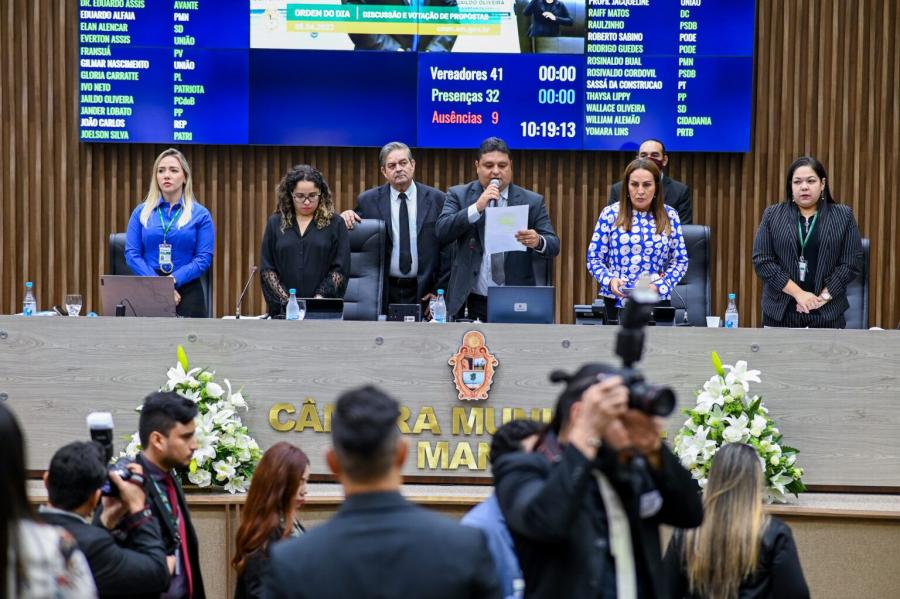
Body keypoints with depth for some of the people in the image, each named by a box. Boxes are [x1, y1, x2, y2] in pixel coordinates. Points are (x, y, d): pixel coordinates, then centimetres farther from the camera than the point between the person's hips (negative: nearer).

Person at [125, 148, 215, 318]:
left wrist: (172, 280, -16)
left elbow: (204, 259, -3)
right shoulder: (141, 212, 9)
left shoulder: (200, 215, 4)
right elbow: (132, 254, 2)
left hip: (187, 293, -1)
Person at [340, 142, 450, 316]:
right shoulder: (368, 201, 4)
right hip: (383, 292, 0)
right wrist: (346, 218, -10)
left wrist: (440, 291, 0)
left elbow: (446, 249, 4)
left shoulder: (436, 199, 3)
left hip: (424, 293, 0)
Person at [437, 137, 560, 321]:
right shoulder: (459, 195, 5)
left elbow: (553, 245, 2)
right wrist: (477, 207, -18)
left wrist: (538, 242, -22)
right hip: (472, 302, 0)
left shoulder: (532, 201, 5)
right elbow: (442, 232, -7)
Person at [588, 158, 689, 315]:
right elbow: (594, 258, 3)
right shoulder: (610, 214, 0)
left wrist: (659, 286, -10)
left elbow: (680, 260, 6)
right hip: (615, 302, -1)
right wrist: (610, 280, -16)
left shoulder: (669, 216, 4)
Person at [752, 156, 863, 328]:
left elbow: (852, 263, -1)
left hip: (826, 313, -1)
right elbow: (762, 260, -3)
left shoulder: (843, 216, 3)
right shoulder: (773, 215, 4)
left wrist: (823, 297, -11)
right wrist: (798, 293, -12)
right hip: (780, 312, 1)